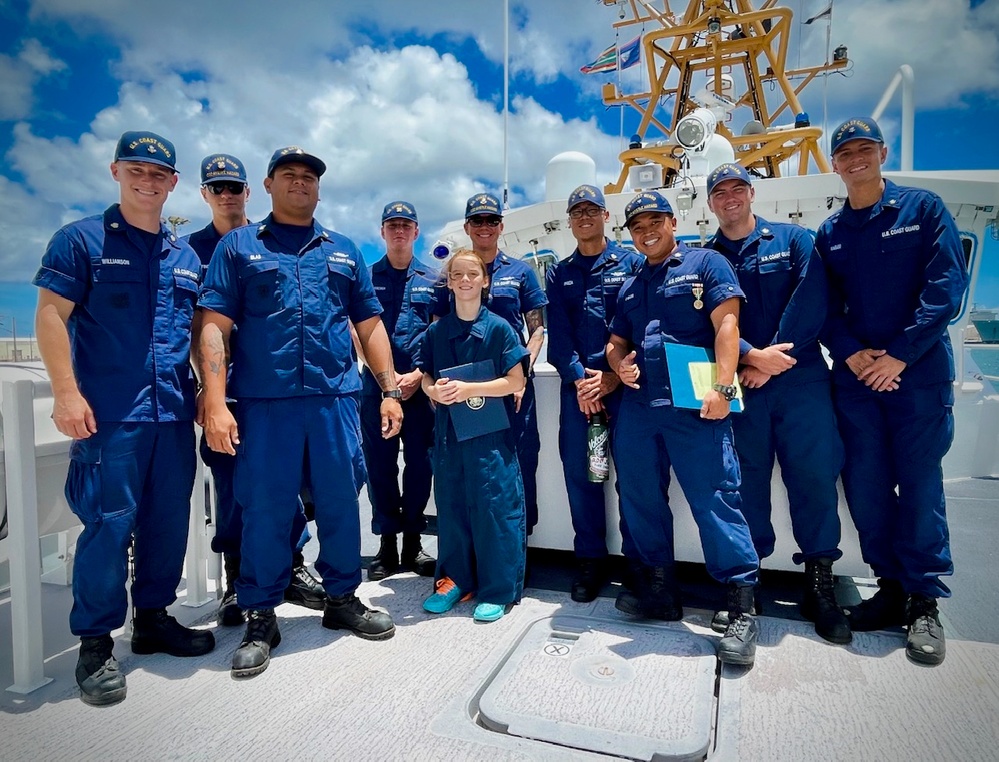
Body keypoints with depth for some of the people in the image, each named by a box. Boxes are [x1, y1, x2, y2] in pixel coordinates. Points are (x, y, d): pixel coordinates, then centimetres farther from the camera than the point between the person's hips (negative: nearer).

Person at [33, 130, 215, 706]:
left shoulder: (186, 256, 16)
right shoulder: (82, 240, 2)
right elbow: (51, 315, -4)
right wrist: (66, 392, -13)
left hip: (175, 414, 5)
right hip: (109, 414, -5)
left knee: (170, 521, 11)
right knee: (108, 525, -2)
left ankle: (153, 618, 28)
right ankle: (96, 643, 13)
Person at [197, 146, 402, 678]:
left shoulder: (344, 250, 18)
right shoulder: (239, 246, 9)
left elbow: (370, 325, 16)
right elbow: (215, 326, 0)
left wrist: (390, 390, 8)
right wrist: (215, 403, -11)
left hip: (336, 398, 3)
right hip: (264, 402, -2)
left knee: (341, 503, 8)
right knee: (265, 510, 4)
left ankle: (343, 599, 27)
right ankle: (260, 617, 21)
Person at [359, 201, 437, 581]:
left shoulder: (431, 279, 9)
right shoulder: (367, 277, 7)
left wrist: (418, 375, -8)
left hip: (420, 386, 1)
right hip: (376, 385, 0)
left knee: (420, 464, 5)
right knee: (380, 466, 3)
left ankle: (413, 543, 18)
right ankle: (387, 544, 15)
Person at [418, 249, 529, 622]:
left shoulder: (499, 328, -4)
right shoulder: (436, 331, 7)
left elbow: (516, 382, -7)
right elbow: (426, 377, 12)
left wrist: (469, 389, -18)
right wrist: (434, 390, -12)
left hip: (491, 431, -3)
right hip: (448, 430, 4)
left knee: (493, 507, -1)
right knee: (451, 505, 10)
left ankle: (497, 590, 12)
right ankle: (455, 579, 27)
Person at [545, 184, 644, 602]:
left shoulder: (631, 262, 6)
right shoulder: (559, 274, 14)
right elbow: (558, 334, 5)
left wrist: (613, 377, -11)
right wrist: (579, 378, -9)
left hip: (623, 381, -2)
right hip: (578, 384, 3)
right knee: (580, 472, 4)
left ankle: (638, 562, 13)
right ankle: (590, 560, 19)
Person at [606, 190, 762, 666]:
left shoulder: (705, 263, 6)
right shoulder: (630, 286, 23)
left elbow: (726, 326, -5)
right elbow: (616, 341, 25)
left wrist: (722, 387, -16)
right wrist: (619, 365, 1)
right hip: (637, 406, 7)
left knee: (714, 499, -9)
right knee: (640, 499, 10)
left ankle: (742, 609, 2)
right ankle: (660, 589, 25)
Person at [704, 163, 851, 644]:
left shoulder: (794, 240, 9)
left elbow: (810, 304, -3)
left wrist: (770, 363, -12)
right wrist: (752, 356, -16)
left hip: (800, 379, 0)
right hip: (739, 385, 1)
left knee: (814, 476, 0)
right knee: (745, 481, 4)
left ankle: (820, 583, 15)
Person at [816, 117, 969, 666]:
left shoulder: (922, 209, 4)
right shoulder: (829, 234, 13)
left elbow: (946, 285, -6)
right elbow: (824, 307, 8)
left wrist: (899, 354, -14)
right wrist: (851, 354, -10)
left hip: (920, 373, -3)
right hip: (854, 378, 3)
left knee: (920, 486, 0)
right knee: (865, 486, 5)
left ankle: (925, 603, 13)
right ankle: (891, 588, 21)